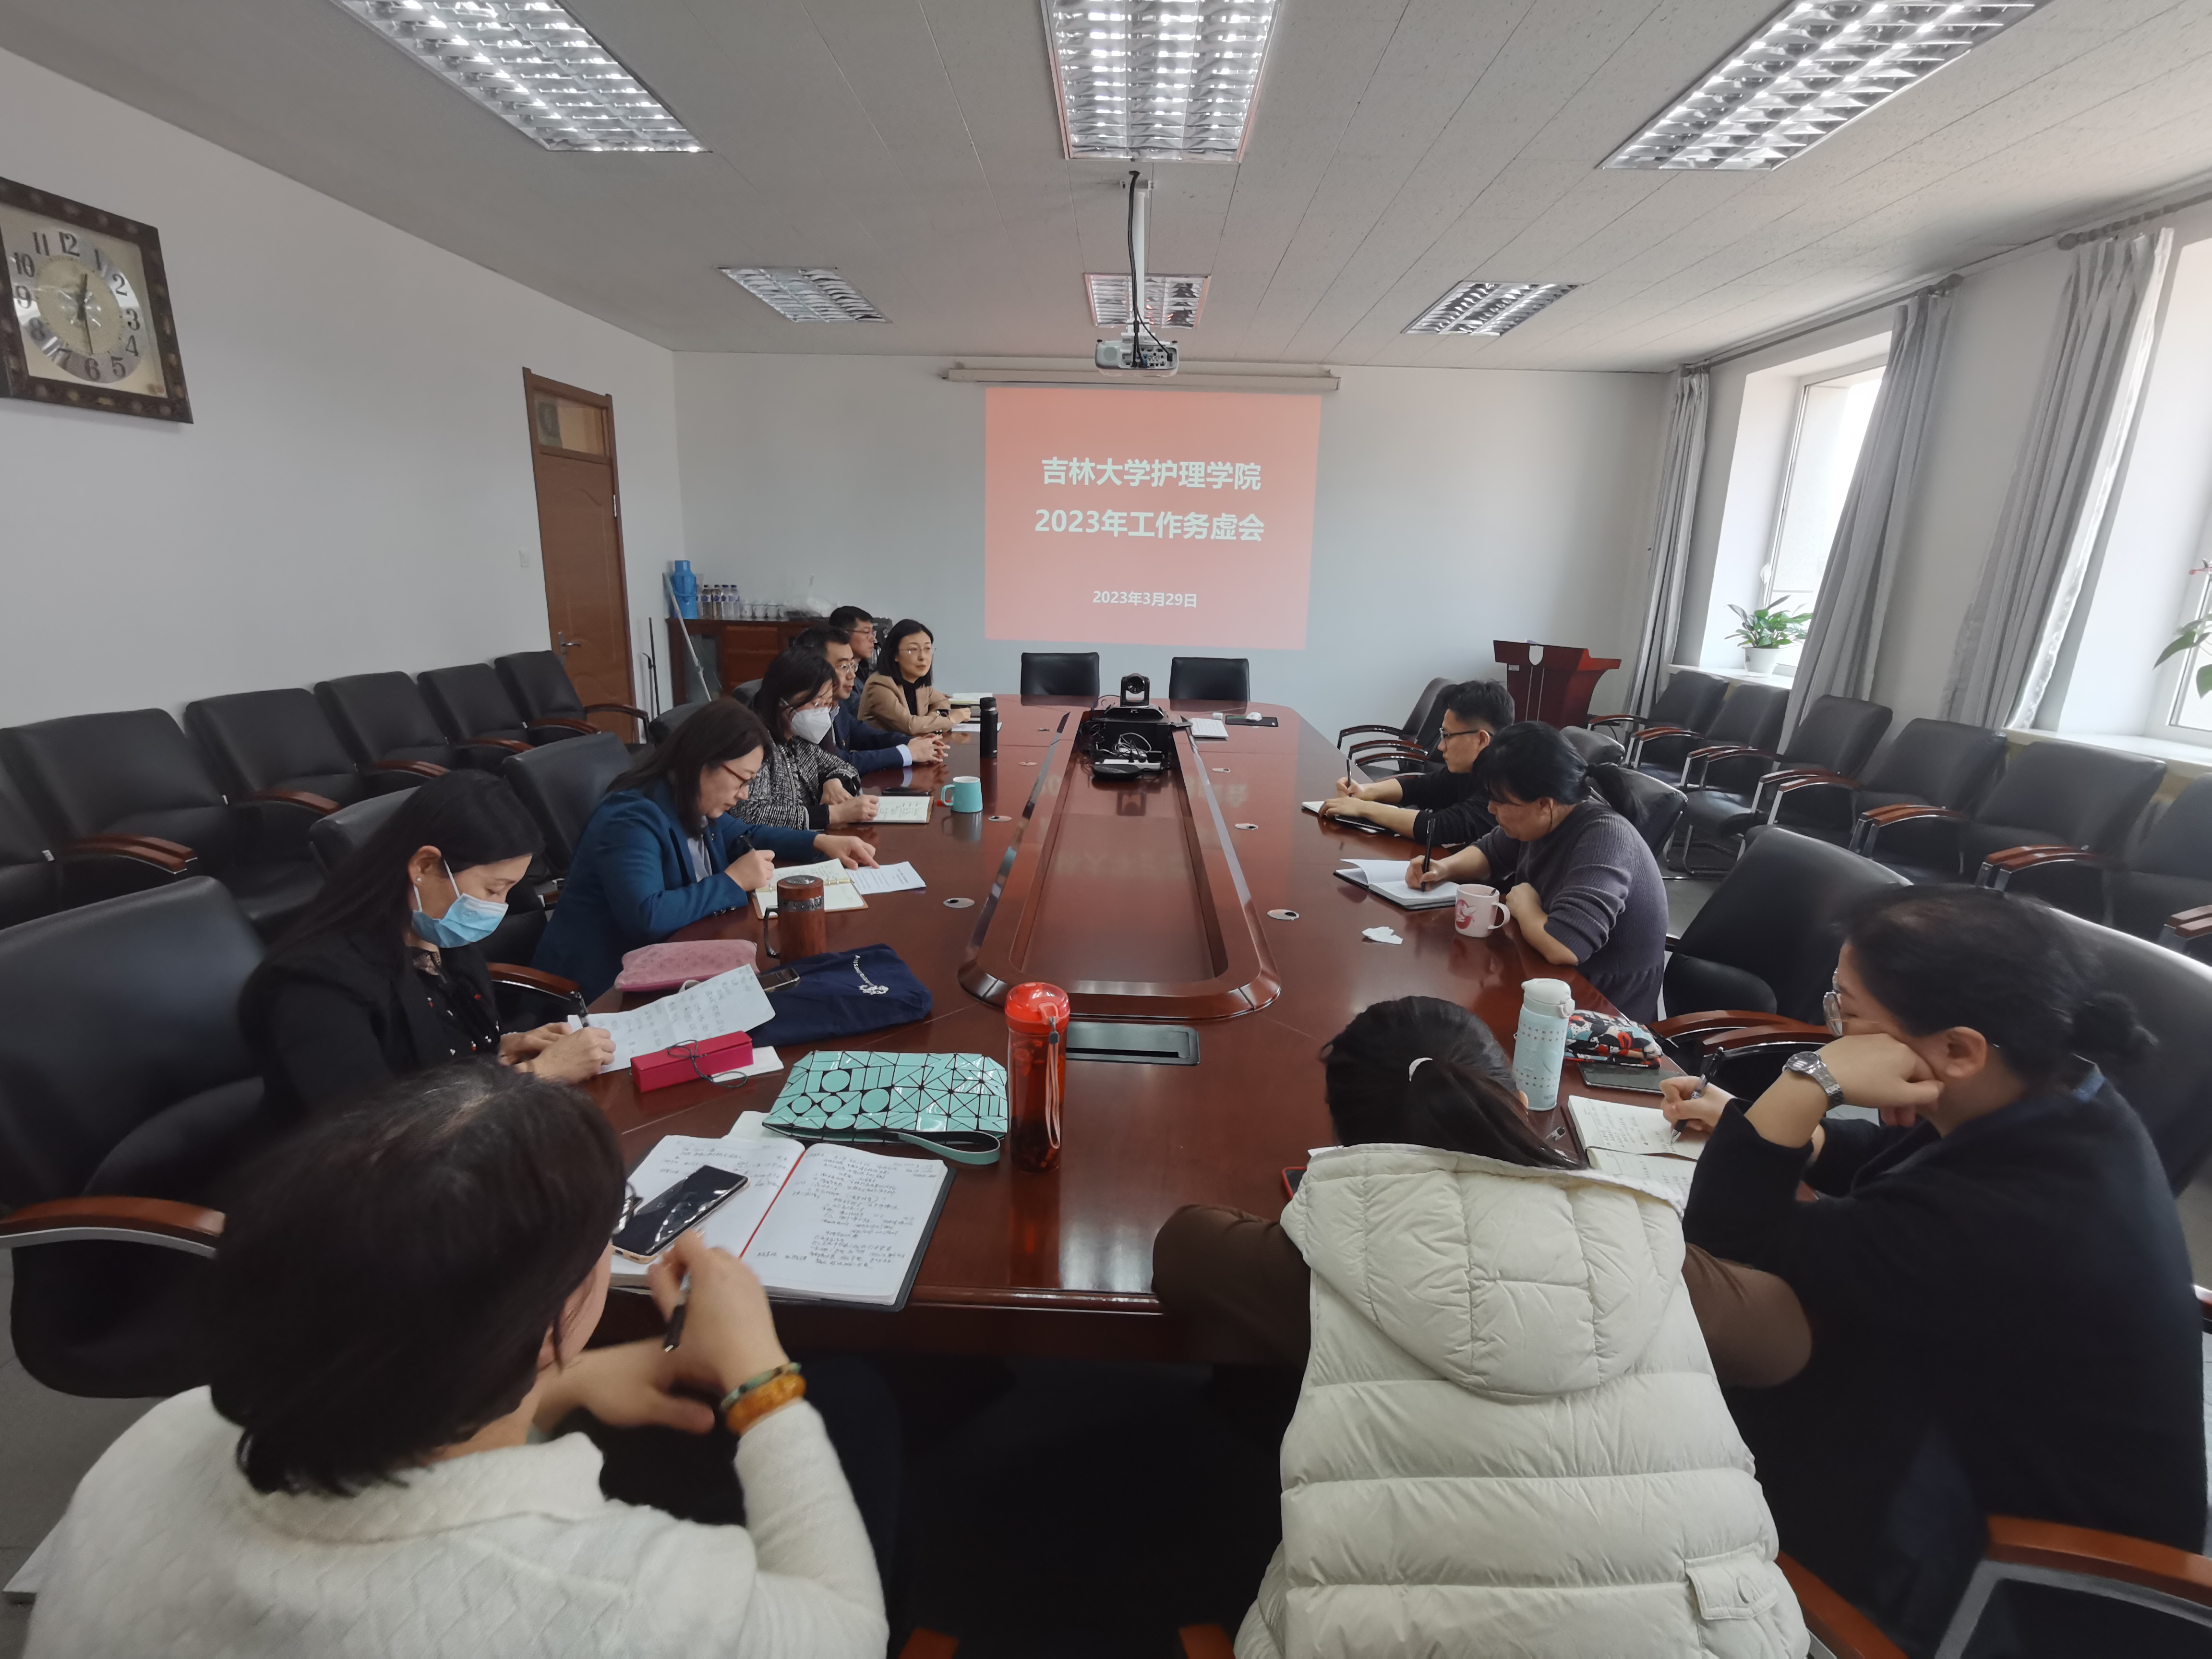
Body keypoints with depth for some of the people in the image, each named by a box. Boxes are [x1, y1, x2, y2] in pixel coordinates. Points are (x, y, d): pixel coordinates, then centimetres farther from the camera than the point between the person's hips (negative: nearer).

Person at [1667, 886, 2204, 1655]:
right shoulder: (2056, 1102, -10)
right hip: (2003, 1425, 7)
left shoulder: (2012, 1222, -37)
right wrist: (1747, 1118, -1)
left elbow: (1725, 1239, -29)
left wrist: (1810, 1081, -36)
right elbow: (1890, 1157, 10)